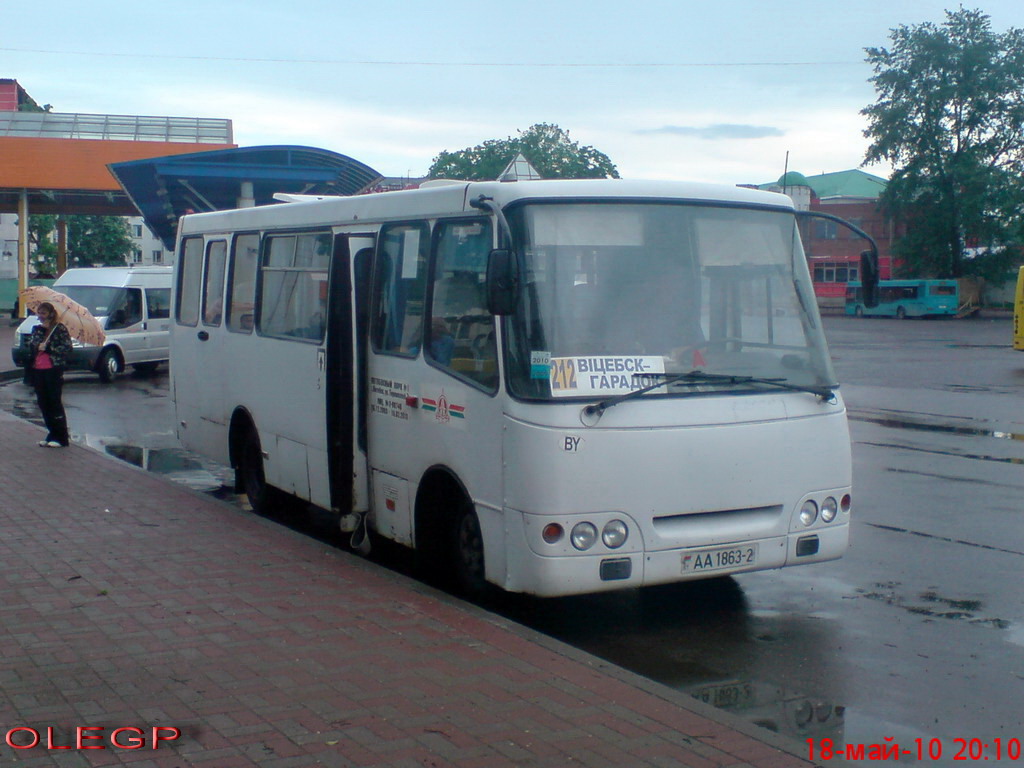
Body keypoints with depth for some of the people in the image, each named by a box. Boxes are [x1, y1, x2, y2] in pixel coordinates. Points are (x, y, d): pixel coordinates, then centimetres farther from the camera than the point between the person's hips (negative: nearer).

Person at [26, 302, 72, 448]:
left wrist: (47, 348, -13)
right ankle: (52, 435, 17)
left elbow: (67, 347, -10)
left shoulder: (59, 329, -3)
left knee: (55, 403, -5)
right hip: (37, 371, 6)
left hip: (53, 371, -6)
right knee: (43, 404, 8)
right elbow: (31, 346, 13)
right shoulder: (36, 329, 15)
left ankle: (61, 438, -2)